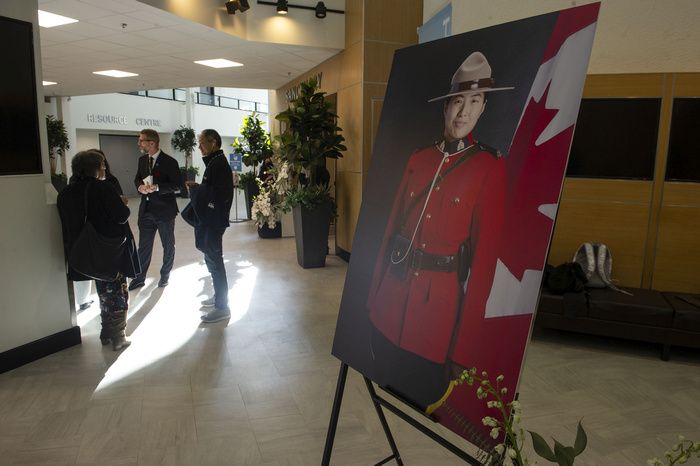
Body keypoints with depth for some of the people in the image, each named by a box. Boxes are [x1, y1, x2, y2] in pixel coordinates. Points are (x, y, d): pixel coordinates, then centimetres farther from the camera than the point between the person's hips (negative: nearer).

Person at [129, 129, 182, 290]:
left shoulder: (169, 162, -14)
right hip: (146, 210, 5)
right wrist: (140, 186, -7)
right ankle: (140, 278, 22)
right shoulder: (142, 160, 6)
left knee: (168, 246, 12)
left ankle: (165, 275, 29)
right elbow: (137, 179, 16)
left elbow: (177, 186, -15)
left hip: (165, 210, -5)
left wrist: (156, 187, -26)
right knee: (143, 246, 11)